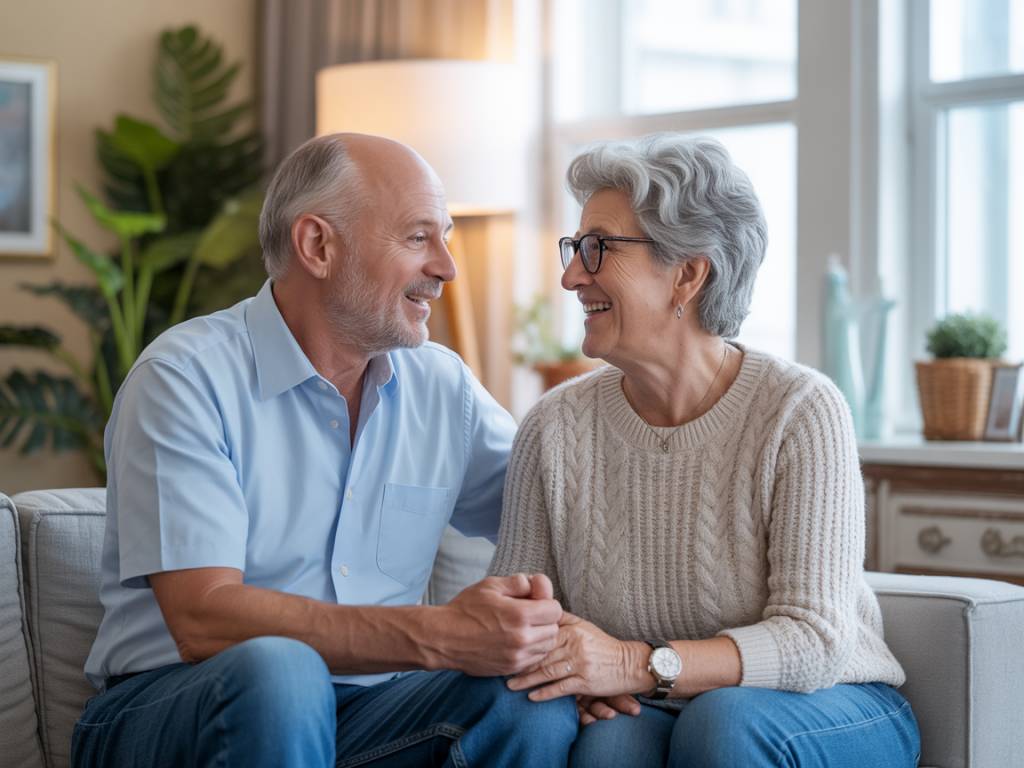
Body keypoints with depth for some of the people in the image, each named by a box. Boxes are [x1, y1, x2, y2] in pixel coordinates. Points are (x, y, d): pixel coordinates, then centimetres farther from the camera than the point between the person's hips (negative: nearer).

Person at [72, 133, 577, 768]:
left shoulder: (442, 385, 8)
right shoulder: (186, 377, -10)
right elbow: (203, 619, -20)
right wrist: (438, 636, -28)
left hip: (362, 713, 5)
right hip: (167, 709, -4)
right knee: (276, 668, -37)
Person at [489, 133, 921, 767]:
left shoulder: (801, 411, -14)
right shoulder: (558, 427, -3)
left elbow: (815, 641, -19)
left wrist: (641, 665, -32)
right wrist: (572, 671, -22)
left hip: (829, 712, 0)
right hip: (644, 713, 1)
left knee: (721, 717, -32)